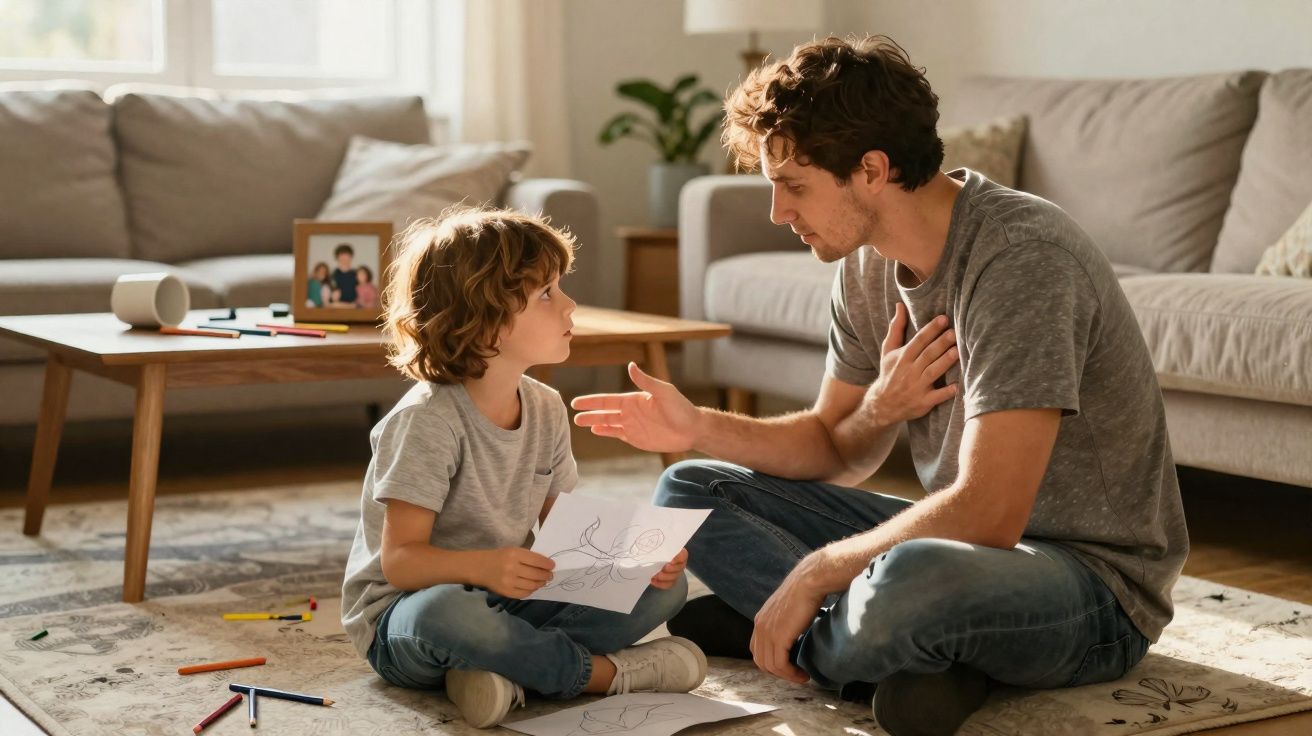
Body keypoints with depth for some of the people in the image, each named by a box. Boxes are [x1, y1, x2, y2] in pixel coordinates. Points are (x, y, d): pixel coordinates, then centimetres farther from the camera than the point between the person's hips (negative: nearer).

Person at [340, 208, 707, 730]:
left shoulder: (546, 410, 3)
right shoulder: (428, 419, -19)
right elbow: (400, 559, -22)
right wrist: (481, 567, -42)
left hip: (507, 603, 7)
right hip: (403, 614, -6)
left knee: (665, 586, -8)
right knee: (446, 613, -43)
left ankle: (510, 668, -23)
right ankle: (605, 671, -22)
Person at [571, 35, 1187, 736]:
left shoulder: (1020, 257, -25)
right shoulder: (869, 261, 1)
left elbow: (986, 514, -30)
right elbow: (838, 449, 10)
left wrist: (814, 573, -19)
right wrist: (699, 427, -6)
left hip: (1093, 581, -9)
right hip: (959, 542, 9)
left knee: (909, 583, -43)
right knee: (691, 491, 4)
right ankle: (916, 656, -12)